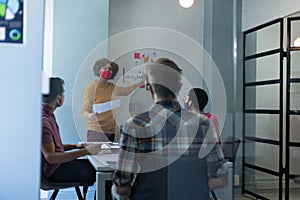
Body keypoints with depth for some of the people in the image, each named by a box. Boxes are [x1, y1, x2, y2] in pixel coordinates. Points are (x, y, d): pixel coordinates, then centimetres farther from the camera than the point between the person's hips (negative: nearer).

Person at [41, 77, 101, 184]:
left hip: (57, 163, 10)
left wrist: (76, 146, 8)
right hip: (53, 170, -10)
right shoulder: (43, 121, -23)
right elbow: (50, 157, -30)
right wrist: (85, 151, -29)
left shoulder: (48, 115, 10)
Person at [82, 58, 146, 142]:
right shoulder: (91, 88, -2)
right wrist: (89, 115, -26)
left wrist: (141, 82, 30)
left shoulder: (113, 88, 11)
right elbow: (85, 110, -4)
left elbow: (126, 90, 31)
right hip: (95, 130, -4)